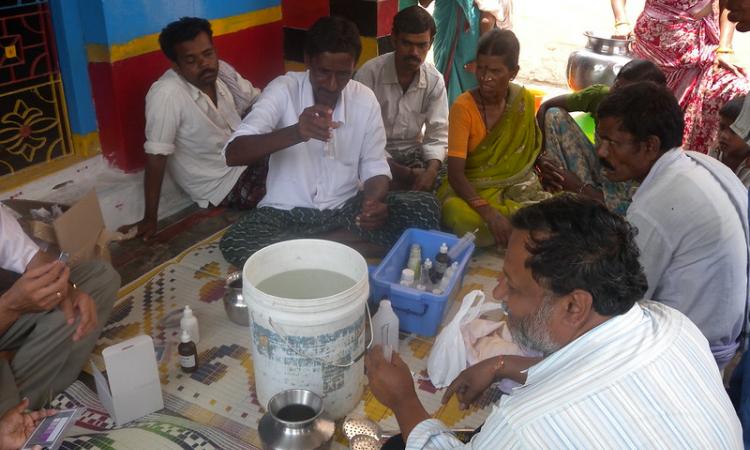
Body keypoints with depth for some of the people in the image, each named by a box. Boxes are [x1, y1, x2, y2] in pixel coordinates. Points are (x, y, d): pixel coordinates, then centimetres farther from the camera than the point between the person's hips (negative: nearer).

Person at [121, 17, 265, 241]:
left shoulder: (221, 71, -7)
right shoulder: (166, 94, -27)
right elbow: (156, 158, -25)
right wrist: (150, 219, -22)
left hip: (247, 159, 7)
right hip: (223, 184, -6)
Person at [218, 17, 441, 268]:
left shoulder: (365, 100, -4)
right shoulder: (283, 90, -12)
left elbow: (374, 168, 1)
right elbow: (233, 154, -22)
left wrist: (373, 202, -24)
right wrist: (295, 133, -39)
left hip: (346, 208, 3)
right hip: (288, 211, -2)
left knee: (426, 208, -17)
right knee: (235, 243, -31)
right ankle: (352, 245, -17)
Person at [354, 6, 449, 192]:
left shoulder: (435, 80, -5)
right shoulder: (369, 73, -16)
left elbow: (438, 135, -6)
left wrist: (432, 170, -28)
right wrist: (403, 173, -26)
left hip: (413, 152, 3)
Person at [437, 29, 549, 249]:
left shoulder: (525, 101, -3)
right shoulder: (463, 107, -16)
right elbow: (455, 173, -24)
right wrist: (488, 212, -37)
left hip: (515, 187, 3)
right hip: (470, 189, -3)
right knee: (462, 218, -37)